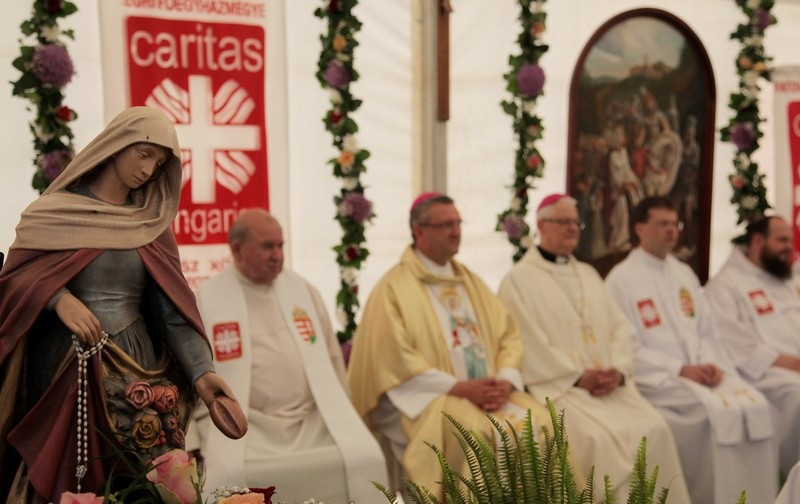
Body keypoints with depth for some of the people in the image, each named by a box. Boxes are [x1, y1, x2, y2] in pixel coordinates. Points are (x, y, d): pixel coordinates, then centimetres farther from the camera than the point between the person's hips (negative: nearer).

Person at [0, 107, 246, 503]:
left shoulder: (153, 223, 7)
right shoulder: (56, 210, 1)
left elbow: (173, 308, -1)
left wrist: (201, 372, -15)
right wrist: (58, 298, -22)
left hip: (135, 365, 2)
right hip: (64, 366, -2)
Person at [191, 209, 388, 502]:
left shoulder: (303, 290, 13)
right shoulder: (206, 300, 1)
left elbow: (332, 358, 17)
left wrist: (341, 419, 14)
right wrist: (207, 439, -3)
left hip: (315, 422, 3)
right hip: (247, 428, -3)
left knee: (364, 459, -19)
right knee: (227, 475, -29)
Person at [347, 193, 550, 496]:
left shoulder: (470, 281, 18)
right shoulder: (394, 287, -2)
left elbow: (508, 335, 12)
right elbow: (396, 360, -12)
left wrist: (505, 381, -9)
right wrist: (460, 388, -17)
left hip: (489, 392, 6)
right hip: (429, 398, -5)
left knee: (540, 422, -19)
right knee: (475, 432, -33)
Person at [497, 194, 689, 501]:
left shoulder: (589, 274, 21)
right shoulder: (519, 280, 0)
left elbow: (619, 327, 14)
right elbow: (529, 344, -10)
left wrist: (618, 371, -5)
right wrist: (579, 376, -14)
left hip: (609, 384, 6)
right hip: (557, 386, -6)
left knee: (653, 429, -17)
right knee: (599, 438, -29)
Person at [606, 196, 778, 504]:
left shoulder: (685, 274, 18)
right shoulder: (621, 279, -3)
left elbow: (705, 331, 16)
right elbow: (628, 348, -10)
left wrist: (710, 363, -6)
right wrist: (681, 369, -16)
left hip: (702, 372, 6)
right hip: (657, 378, -6)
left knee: (755, 406, -19)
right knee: (721, 412, -28)